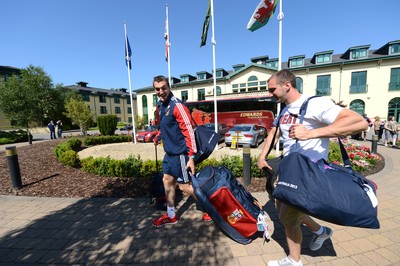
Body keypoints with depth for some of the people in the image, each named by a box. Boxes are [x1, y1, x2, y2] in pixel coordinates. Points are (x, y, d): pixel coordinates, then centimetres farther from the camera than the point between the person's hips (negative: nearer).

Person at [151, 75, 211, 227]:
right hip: (170, 152, 9)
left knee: (184, 185, 1)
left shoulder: (177, 105, -18)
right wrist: (158, 136, 18)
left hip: (180, 152, -9)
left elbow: (189, 131, -22)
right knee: (167, 180, 15)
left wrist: (192, 156, -24)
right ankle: (171, 215, 34)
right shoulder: (160, 105, 9)